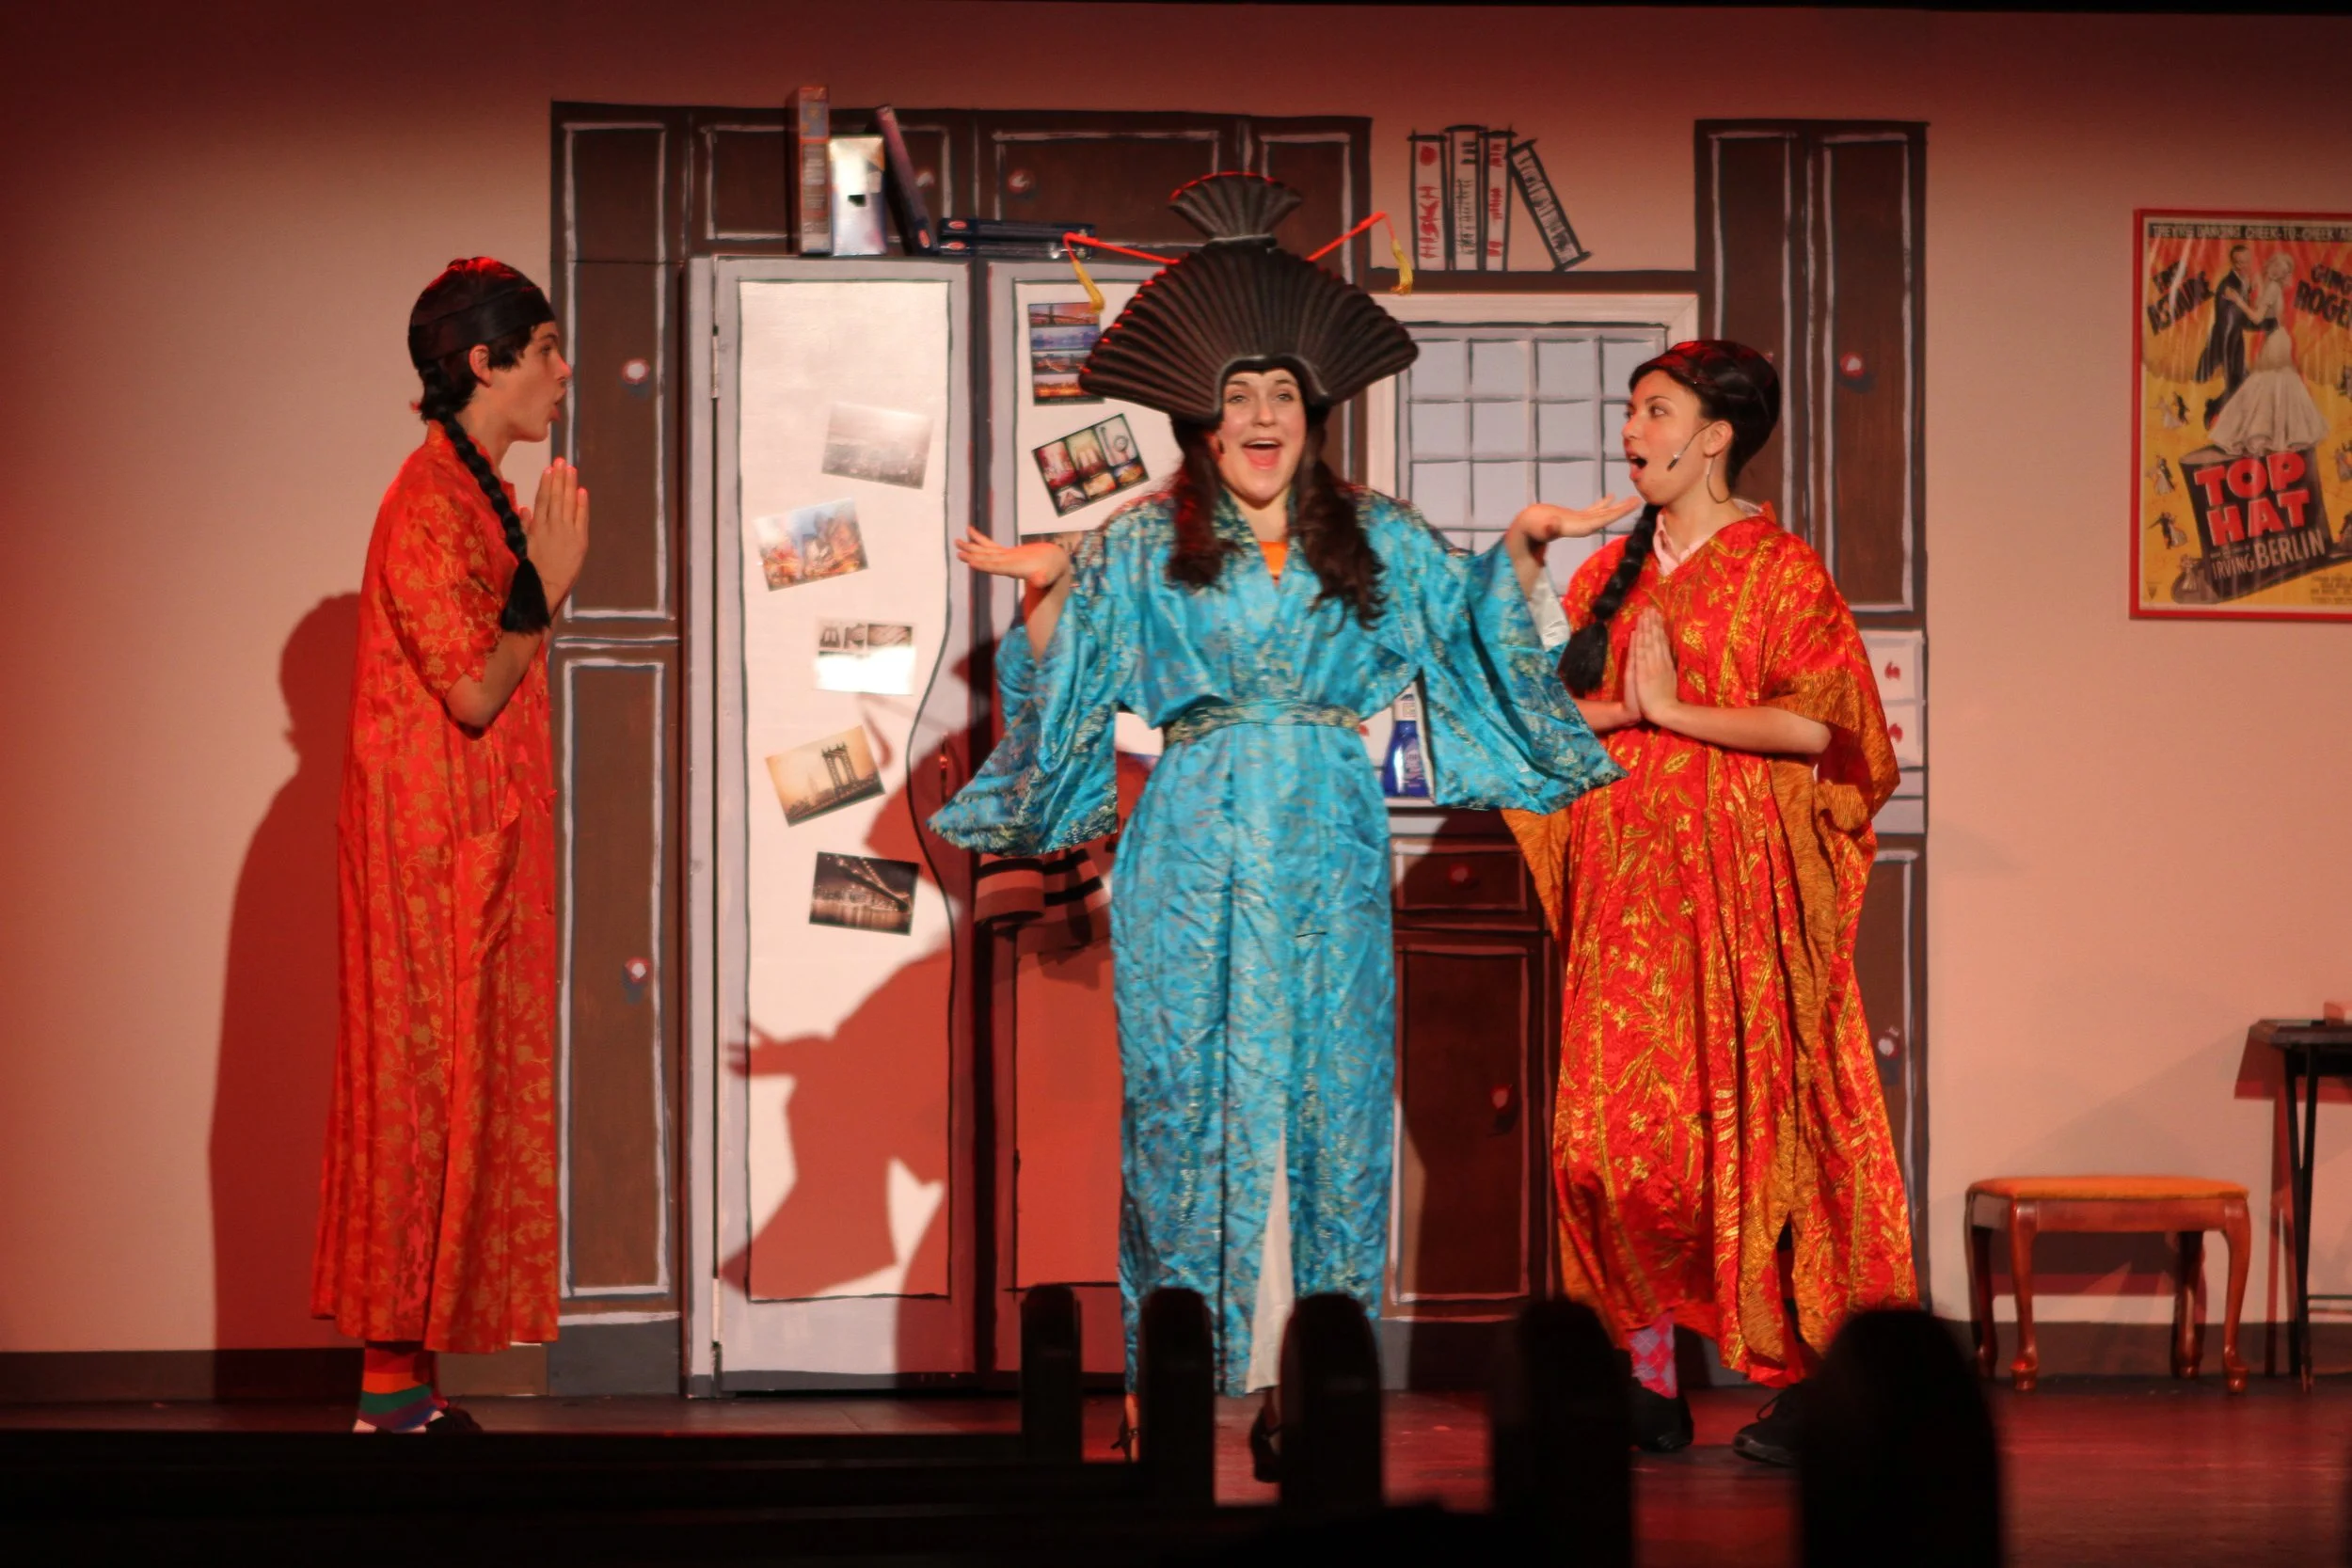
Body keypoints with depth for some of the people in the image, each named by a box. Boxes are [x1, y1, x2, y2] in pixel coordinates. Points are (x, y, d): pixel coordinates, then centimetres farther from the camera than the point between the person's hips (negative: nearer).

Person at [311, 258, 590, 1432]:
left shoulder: (479, 495, 16)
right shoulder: (430, 501, -14)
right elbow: (474, 689, -19)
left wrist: (540, 579, 13)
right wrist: (547, 587, -12)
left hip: (477, 848, 10)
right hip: (430, 845, -10)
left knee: (453, 1092, 8)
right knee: (425, 1085, -8)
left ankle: (407, 1378, 10)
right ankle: (395, 1384, -6)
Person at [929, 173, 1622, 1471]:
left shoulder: (1378, 543, 12)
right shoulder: (1142, 549, 7)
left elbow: (1473, 627, 22)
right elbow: (1068, 684, 5)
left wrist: (1519, 556, 7)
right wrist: (1046, 591, -10)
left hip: (1328, 854, 2)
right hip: (1194, 858, -2)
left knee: (1328, 1097, -2)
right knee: (1191, 1095, -4)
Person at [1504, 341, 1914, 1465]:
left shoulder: (1779, 569, -2)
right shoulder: (1612, 573, 17)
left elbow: (1817, 723, -12)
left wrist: (1676, 709, -11)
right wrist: (1614, 708, -5)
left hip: (1740, 882, -5)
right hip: (1628, 883, 5)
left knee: (1750, 1128, -6)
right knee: (1611, 1134, -3)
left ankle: (1803, 1384, 0)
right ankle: (1649, 1383, 3)